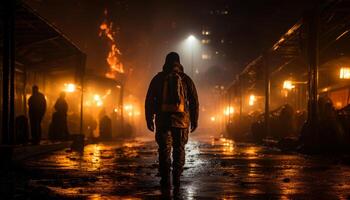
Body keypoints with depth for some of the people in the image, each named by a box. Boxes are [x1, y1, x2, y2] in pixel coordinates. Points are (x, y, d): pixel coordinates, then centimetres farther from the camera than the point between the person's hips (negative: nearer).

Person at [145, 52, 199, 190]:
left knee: (164, 150, 5)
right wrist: (194, 121, 12)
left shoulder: (158, 79, 5)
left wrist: (149, 120, 10)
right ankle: (176, 180, 4)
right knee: (179, 150, 9)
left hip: (163, 120, 0)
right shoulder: (185, 79, 5)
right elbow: (194, 102, 5)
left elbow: (149, 101, 5)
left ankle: (165, 180, 2)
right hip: (181, 120, 0)